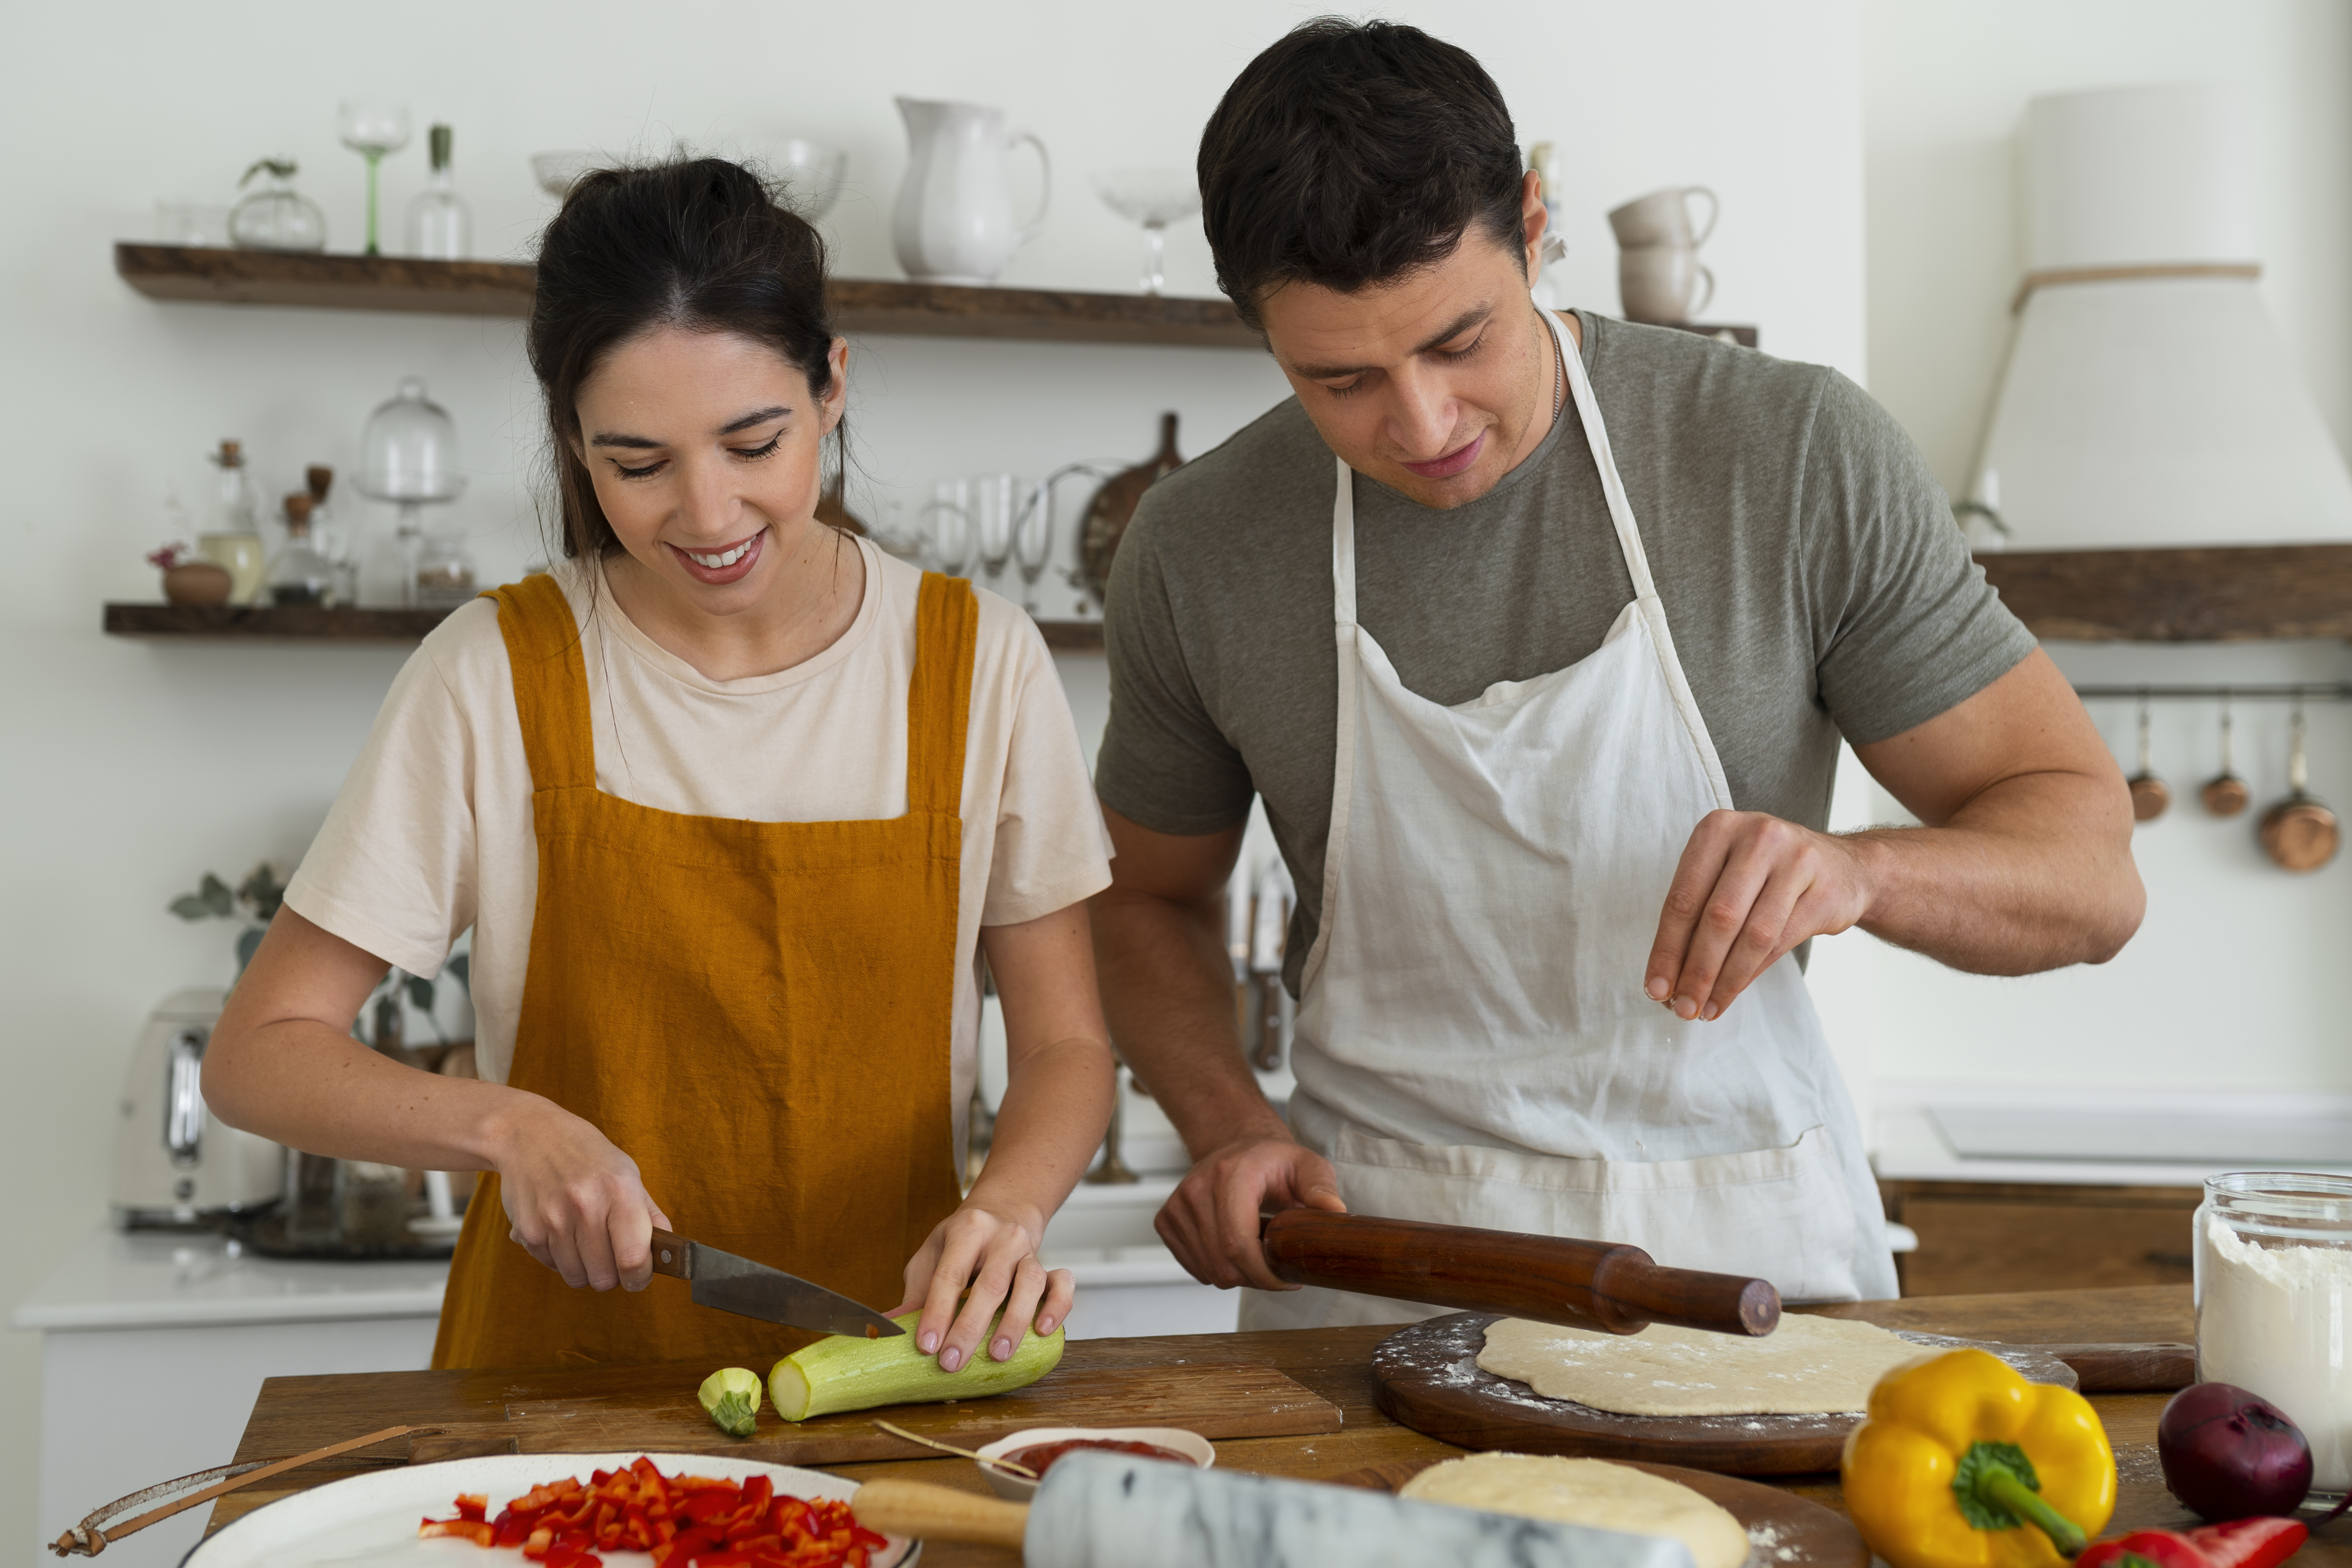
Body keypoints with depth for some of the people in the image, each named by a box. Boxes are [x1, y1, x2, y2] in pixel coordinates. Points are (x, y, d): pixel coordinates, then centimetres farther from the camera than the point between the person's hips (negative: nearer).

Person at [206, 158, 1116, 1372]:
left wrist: (1008, 1204, -16)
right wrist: (510, 1126, -17)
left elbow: (1065, 1047, 4)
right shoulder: (495, 676, -4)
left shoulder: (978, 664, 0)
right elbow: (256, 1055, 0)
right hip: (565, 1355, 0)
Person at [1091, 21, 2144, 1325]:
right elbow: (1150, 898, 14)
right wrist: (1231, 1126, -5)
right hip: (1374, 1253, 2)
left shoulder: (1800, 454, -8)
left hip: (1748, 1246, -2)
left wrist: (1854, 870, -25)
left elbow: (2089, 878, -4)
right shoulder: (1194, 551, -3)